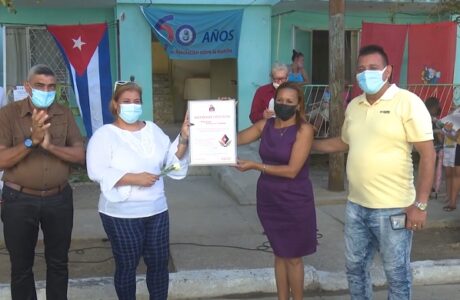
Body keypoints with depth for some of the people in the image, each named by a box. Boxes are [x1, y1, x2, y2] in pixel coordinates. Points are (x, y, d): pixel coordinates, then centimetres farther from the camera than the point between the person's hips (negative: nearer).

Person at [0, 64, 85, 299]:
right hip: (20, 201, -2)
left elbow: (80, 155, -6)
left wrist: (50, 145, -21)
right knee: (21, 266, 12)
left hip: (59, 199, 3)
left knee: (58, 262, 16)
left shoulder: (64, 114, 1)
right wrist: (32, 141, -27)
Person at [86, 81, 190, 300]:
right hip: (121, 215, -5)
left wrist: (183, 139, -9)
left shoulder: (153, 129, 9)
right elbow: (97, 172, -18)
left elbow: (171, 159, 7)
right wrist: (135, 178, -22)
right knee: (127, 265, 7)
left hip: (156, 210, 5)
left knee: (159, 262, 12)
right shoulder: (105, 134, -7)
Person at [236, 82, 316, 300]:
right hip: (269, 199, 5)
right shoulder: (265, 125, 2)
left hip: (294, 201, -4)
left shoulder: (304, 129, -14)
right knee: (279, 253, 16)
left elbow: (292, 170, -19)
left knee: (293, 256, 8)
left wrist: (255, 166, -18)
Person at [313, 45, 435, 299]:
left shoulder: (408, 102, -11)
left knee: (397, 274, 8)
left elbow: (428, 154, -13)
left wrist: (420, 204, -16)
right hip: (356, 206, 6)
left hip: (393, 209, -6)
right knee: (355, 267, 18)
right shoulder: (353, 105, 8)